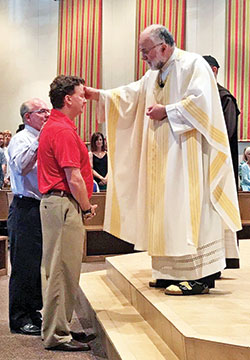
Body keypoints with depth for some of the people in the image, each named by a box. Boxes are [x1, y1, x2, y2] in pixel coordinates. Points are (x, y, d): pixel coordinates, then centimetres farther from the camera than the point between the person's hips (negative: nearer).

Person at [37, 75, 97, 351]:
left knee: (58, 269, 15)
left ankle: (58, 328, 25)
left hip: (54, 202, 11)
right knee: (62, 270, -4)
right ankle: (57, 335, 5)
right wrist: (87, 208, -6)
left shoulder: (53, 127, 17)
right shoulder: (63, 130, -16)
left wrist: (83, 206, 19)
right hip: (64, 204, -11)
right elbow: (73, 178, -20)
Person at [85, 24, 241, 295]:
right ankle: (174, 272, 12)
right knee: (167, 210, 7)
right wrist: (98, 95, 8)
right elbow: (131, 96, 18)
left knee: (187, 208, -12)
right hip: (162, 157, 9)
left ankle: (199, 276, -9)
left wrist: (167, 111, -14)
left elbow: (201, 101, -17)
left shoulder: (193, 64, -6)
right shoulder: (154, 75, 20)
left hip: (188, 154, -9)